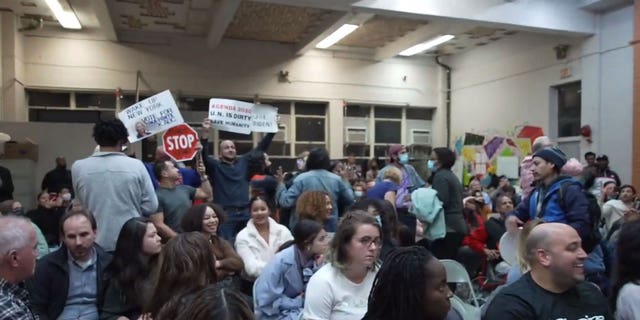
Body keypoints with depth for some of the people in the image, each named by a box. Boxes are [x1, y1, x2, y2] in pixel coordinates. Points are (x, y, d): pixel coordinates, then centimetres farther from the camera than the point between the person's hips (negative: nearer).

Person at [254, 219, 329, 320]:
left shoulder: (316, 258, -7)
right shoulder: (282, 262, -23)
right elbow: (265, 302, -22)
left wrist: (317, 268, -18)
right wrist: (299, 302, -17)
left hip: (304, 308, 6)